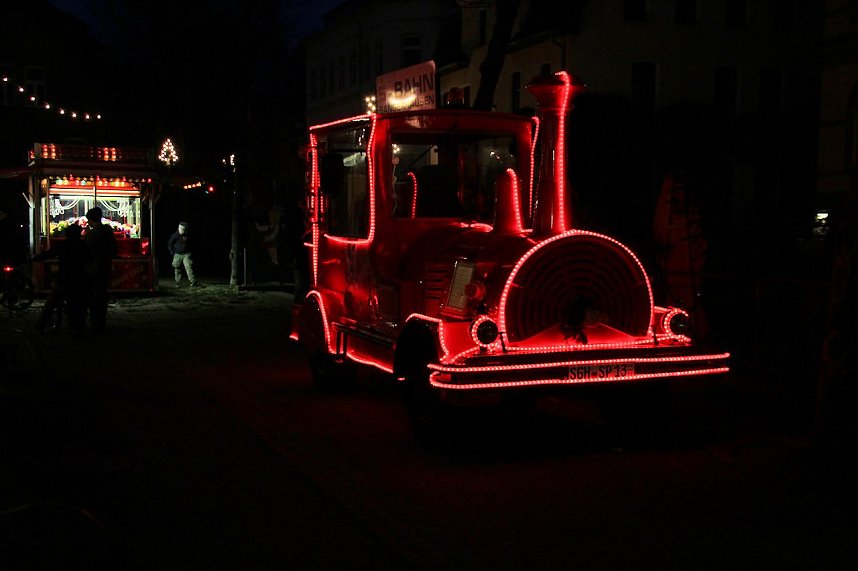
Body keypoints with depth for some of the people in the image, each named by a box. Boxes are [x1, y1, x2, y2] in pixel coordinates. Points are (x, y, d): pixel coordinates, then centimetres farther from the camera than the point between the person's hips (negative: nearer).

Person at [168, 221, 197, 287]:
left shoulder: (188, 235, 4)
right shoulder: (175, 235, -1)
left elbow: (192, 243, 20)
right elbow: (169, 244, 6)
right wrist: (173, 253, 1)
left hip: (186, 254, 0)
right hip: (178, 255, 0)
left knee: (189, 267, -14)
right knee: (177, 269, 6)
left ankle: (193, 282, -19)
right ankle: (178, 283, 18)